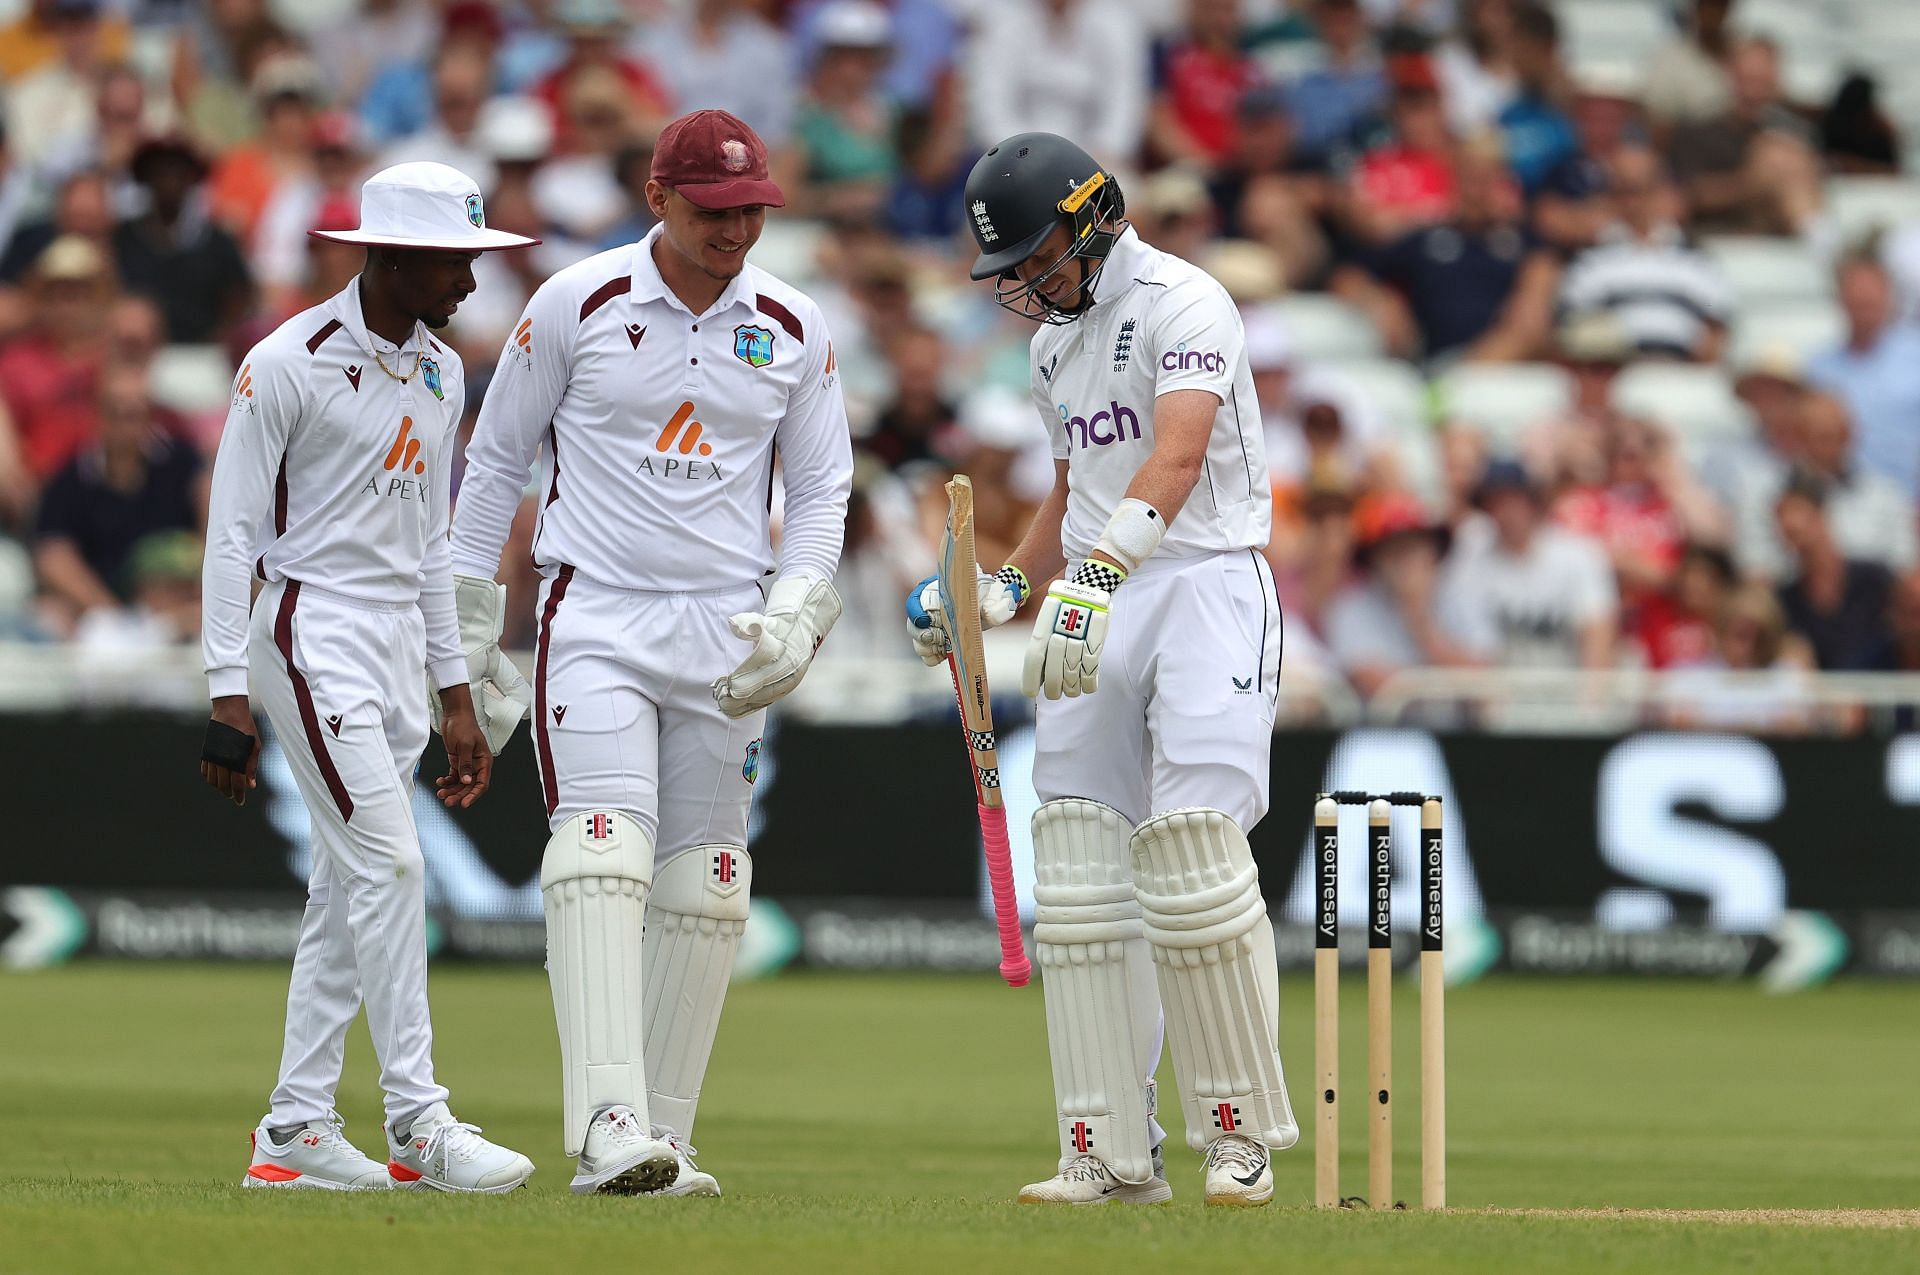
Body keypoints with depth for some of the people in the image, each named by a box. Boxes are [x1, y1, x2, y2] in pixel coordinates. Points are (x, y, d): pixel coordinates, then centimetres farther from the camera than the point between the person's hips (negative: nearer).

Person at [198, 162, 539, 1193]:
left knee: (347, 891, 7)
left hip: (398, 644, 8)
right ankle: (419, 1125, -16)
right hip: (311, 633, -8)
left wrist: (455, 696, 18)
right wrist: (228, 698, -16)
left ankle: (295, 1129, 10)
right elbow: (231, 535, -11)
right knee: (387, 865, -15)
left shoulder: (440, 374, 12)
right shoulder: (288, 365, -11)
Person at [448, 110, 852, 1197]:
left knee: (705, 885, 3)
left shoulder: (795, 330, 4)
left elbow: (823, 484, 12)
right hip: (595, 618, -4)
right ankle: (607, 1126, -29)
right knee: (603, 853, -19)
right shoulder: (577, 307, -3)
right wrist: (471, 612, 4)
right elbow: (498, 456, 5)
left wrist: (795, 611, -4)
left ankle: (662, 1138, 9)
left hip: (729, 636, 4)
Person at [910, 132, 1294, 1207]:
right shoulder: (1056, 341, 17)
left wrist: (1101, 572, -41)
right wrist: (1002, 592, 14)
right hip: (1094, 603, 8)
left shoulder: (1181, 304, -11)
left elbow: (1178, 451, -27)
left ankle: (1241, 1135, -5)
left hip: (1207, 584, -8)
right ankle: (1115, 1156, 1)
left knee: (1194, 853, -16)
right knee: (1082, 871, -1)